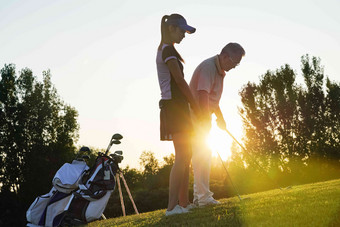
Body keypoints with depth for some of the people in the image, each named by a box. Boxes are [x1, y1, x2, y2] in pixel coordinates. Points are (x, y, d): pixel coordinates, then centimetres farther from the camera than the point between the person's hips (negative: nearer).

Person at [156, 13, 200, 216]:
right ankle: (172, 206, -15)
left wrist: (190, 104, 15)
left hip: (176, 106, 10)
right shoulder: (168, 50, -11)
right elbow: (180, 81, -13)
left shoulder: (164, 50, 21)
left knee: (186, 155, 9)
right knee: (182, 156, -13)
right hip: (175, 105, -10)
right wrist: (195, 105, -6)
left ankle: (183, 202, 10)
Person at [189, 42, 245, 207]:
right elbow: (202, 97, -28)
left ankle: (199, 196, 17)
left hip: (203, 116, 10)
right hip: (196, 116, -10)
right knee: (202, 155, -13)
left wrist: (220, 117, 20)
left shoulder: (219, 70, 12)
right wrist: (206, 122, -29)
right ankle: (203, 197, -12)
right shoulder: (208, 67, -20)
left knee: (202, 155, 11)